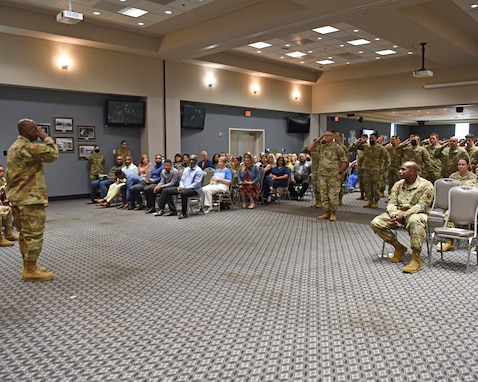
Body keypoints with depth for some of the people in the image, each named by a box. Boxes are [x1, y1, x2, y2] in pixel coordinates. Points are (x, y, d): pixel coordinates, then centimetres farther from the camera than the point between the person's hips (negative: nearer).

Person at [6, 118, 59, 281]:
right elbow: (52, 154, -18)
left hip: (18, 198, 11)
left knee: (26, 234, 15)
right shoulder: (27, 147, -18)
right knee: (34, 234, -4)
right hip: (30, 199, -10)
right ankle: (30, 271, 1)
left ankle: (28, 267, 23)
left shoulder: (14, 147, 17)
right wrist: (46, 137, -6)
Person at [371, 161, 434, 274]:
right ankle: (399, 248, 1)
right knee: (376, 223, -18)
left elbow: (421, 206, -14)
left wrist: (403, 215, -25)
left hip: (416, 214, -5)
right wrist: (394, 214, -17)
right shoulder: (398, 184, 12)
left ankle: (416, 259, -36)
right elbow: (391, 202, 6)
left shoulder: (426, 185, -5)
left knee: (415, 221, -43)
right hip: (398, 213, 5)